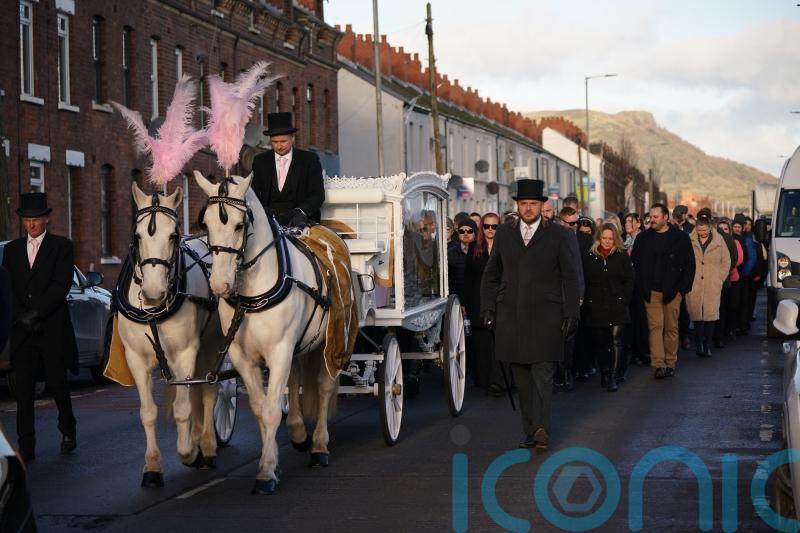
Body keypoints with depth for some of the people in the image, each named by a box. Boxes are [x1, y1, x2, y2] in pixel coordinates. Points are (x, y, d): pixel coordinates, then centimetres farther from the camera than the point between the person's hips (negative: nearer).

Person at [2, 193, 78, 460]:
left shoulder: (61, 246, 2)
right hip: (22, 330, 3)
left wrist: (35, 314, -13)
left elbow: (61, 285, -7)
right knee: (24, 388, -2)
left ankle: (68, 430, 26)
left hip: (53, 328, -3)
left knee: (57, 383, 4)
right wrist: (23, 317, -6)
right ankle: (26, 445, 0)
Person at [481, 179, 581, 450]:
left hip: (545, 316, -3)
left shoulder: (559, 235, 3)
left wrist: (571, 314, -4)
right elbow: (491, 274, 17)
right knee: (521, 377, 6)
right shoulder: (504, 234, 12)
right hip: (511, 316, 3)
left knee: (543, 372, -14)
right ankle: (530, 430, 12)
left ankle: (541, 429, -21)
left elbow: (571, 278, 3)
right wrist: (487, 308, 8)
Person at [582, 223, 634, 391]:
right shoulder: (589, 256, 6)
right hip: (596, 307, 2)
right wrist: (588, 302, 0)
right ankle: (604, 374, 21)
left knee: (615, 341, -11)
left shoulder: (622, 256, 5)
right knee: (600, 343, 7)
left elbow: (629, 281, 6)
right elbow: (584, 282, 7)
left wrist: (623, 300, -2)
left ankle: (613, 377, -12)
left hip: (617, 306, -1)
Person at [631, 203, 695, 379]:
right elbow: (635, 264, 10)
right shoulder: (643, 238, 5)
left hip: (672, 291, -1)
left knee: (671, 328, 6)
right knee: (655, 327, -6)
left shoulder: (680, 238, 0)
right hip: (651, 291, 1)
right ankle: (658, 365, -10)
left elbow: (689, 265, 3)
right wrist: (642, 287, 2)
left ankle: (670, 363, 15)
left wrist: (683, 288, -3)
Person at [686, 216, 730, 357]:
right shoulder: (690, 241, 4)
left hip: (712, 286, 0)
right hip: (694, 286, 0)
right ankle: (699, 344, -3)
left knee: (710, 314, -3)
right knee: (696, 314, -5)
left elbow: (726, 261, 12)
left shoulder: (718, 241, 6)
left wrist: (719, 279, 5)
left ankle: (708, 345, 4)